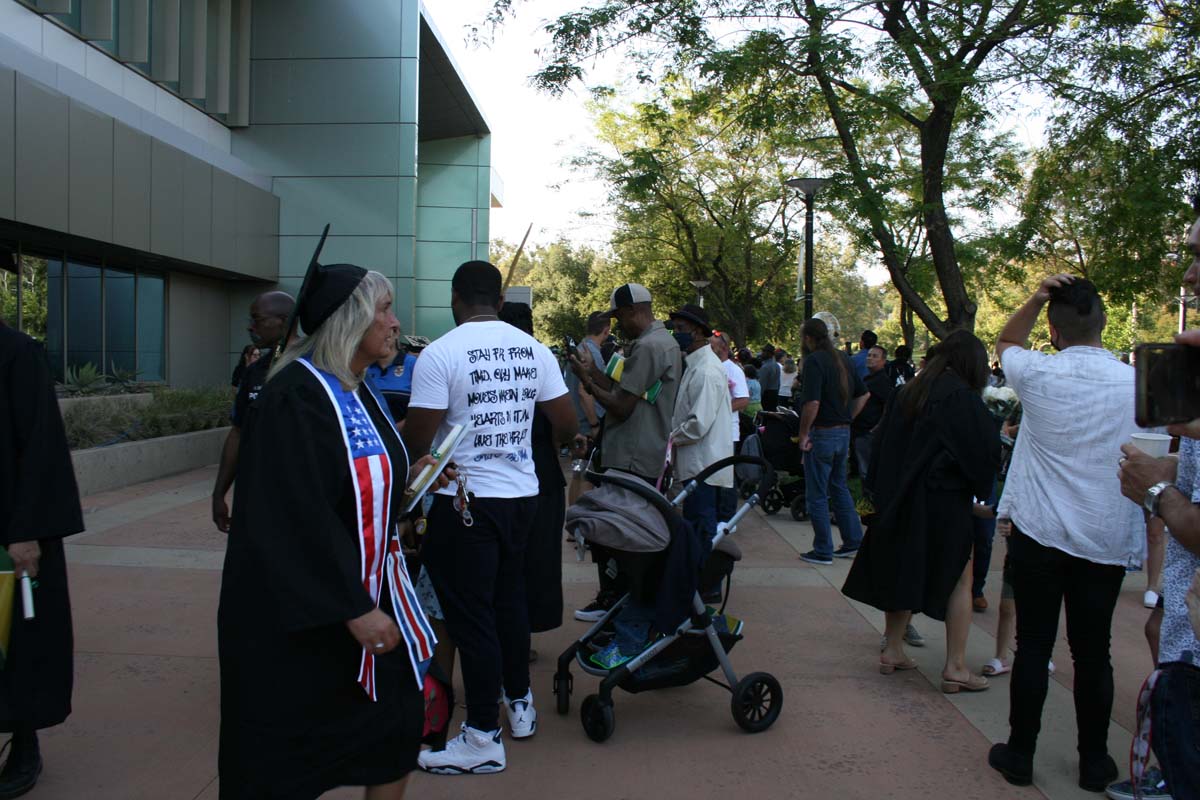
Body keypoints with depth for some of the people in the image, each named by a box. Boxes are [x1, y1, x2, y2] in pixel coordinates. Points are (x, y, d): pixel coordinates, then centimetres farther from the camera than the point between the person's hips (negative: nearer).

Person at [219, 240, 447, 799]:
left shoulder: (359, 392, 8)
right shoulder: (294, 397, -21)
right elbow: (297, 518, -26)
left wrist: (407, 477, 2)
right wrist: (353, 608, -26)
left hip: (369, 595, 9)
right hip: (301, 617, -9)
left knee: (398, 728, 15)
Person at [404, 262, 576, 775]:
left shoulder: (440, 354, -12)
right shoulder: (534, 350, 3)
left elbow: (417, 440, -14)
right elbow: (566, 424, 5)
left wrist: (394, 430, 8)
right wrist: (552, 445, 27)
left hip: (465, 499, -6)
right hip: (522, 493, 6)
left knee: (471, 615, 2)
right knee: (510, 599, 20)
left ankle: (483, 738, 10)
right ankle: (520, 704, 34)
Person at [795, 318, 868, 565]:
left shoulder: (814, 361, -16)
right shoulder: (843, 359, 10)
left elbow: (812, 402, -25)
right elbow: (863, 394, 17)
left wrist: (803, 434, -15)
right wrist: (847, 420, 17)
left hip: (822, 434, -8)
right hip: (843, 433, 8)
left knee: (817, 495, 2)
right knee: (839, 487, 20)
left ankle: (823, 551, 8)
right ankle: (853, 540, 24)